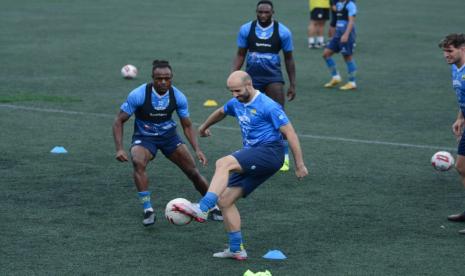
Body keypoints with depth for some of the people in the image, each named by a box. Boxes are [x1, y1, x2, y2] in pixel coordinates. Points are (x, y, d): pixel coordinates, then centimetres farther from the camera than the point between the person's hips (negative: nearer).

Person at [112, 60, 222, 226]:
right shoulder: (139, 95, -23)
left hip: (169, 136, 3)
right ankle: (148, 210, -28)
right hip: (144, 137, -3)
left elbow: (187, 126, -1)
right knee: (138, 163, -35)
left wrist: (197, 150, -14)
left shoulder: (178, 97, -13)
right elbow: (119, 121, -15)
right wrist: (119, 149, -26)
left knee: (193, 172, -2)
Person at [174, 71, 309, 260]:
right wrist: (204, 127, 54)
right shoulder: (236, 103, 14)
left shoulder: (268, 106, -10)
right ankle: (236, 249, 4)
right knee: (224, 200, -1)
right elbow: (221, 112, 38)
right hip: (252, 158, 9)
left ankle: (202, 209, -41)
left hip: (270, 152, -9)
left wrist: (299, 165, -14)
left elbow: (290, 133, -12)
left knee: (223, 164, -30)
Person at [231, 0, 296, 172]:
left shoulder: (283, 32, -3)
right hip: (252, 77, 2)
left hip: (273, 78, -2)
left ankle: (284, 156, -3)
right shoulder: (246, 30, -1)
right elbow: (240, 55, 7)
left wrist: (292, 84, 5)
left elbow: (289, 59, 6)